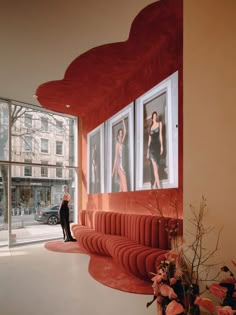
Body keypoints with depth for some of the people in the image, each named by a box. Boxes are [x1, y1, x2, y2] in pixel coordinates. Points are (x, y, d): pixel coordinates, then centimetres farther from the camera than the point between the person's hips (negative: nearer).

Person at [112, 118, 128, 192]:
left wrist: (123, 121, 21)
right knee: (124, 188, -13)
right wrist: (114, 169, -15)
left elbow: (125, 131, 23)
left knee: (121, 187, 8)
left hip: (122, 166, 9)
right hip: (119, 166, -8)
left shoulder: (121, 142, 15)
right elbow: (116, 156, -12)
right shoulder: (118, 143, -7)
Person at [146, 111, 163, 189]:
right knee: (154, 166, -9)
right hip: (151, 146, 1)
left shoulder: (160, 124, 10)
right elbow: (149, 139, 15)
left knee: (155, 166, -2)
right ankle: (158, 185, -10)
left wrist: (161, 146, -6)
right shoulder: (150, 127, 15)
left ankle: (154, 185, 4)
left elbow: (160, 135, 3)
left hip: (157, 145, -1)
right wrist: (148, 150, 13)